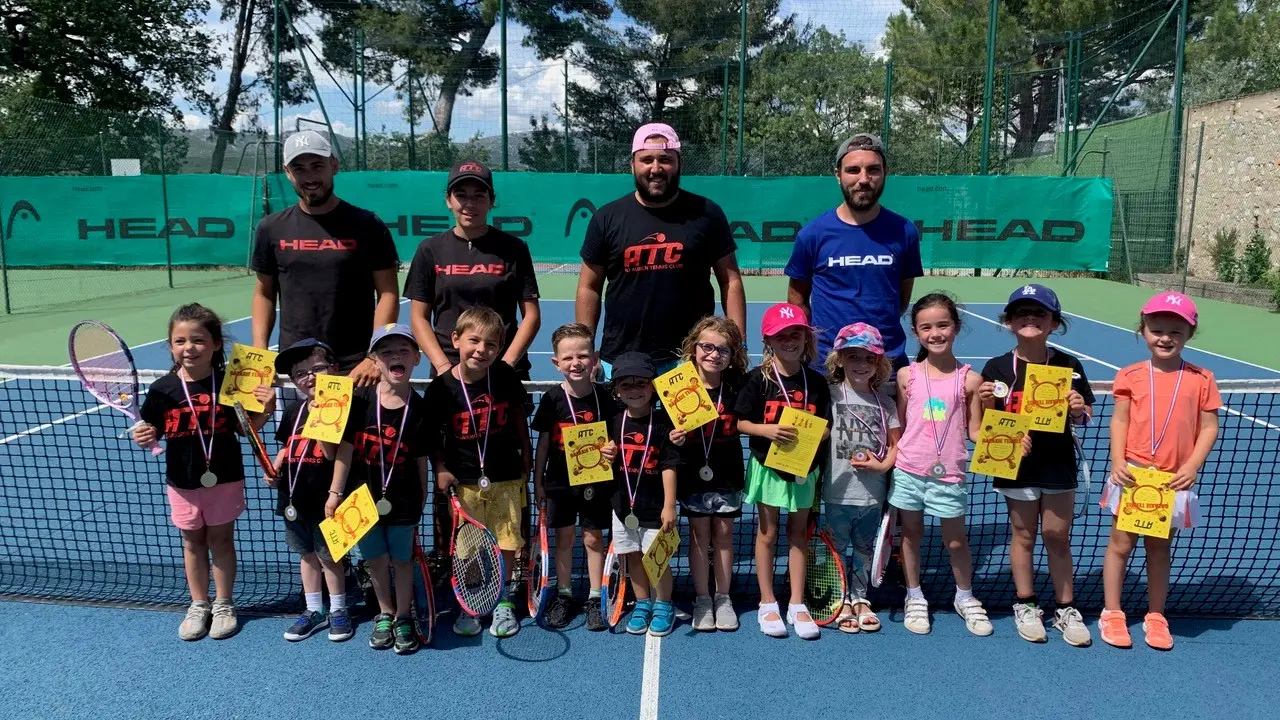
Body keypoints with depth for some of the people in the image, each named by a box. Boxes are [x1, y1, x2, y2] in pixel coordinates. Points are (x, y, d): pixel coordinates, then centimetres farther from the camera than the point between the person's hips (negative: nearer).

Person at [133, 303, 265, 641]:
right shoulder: (162, 389, -8)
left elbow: (244, 427, -3)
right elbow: (152, 432, 0)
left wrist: (265, 411, -20)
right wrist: (145, 437, -22)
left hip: (224, 478, -1)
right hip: (183, 482, 1)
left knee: (221, 539, 11)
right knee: (193, 542, 15)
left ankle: (224, 604, 28)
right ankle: (199, 605, 32)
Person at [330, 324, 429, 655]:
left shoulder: (419, 409, -8)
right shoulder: (360, 401, -8)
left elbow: (421, 462, -1)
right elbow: (346, 448, -4)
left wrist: (421, 504, 3)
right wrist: (335, 493, -5)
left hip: (402, 501, -1)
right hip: (363, 497, 1)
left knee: (401, 560, 11)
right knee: (375, 560, 15)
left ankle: (403, 618, 29)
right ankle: (385, 614, 35)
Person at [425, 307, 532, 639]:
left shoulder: (505, 376, -7)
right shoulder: (441, 387, -11)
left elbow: (519, 419, 7)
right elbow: (432, 435, 0)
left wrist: (525, 462, 11)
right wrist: (440, 469, -11)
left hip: (506, 477, 1)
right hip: (463, 482, -1)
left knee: (506, 544, 7)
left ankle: (502, 601, 28)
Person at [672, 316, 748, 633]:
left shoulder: (736, 386, -5)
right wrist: (673, 437, -23)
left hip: (727, 473, 1)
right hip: (693, 472, -1)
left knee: (723, 532, 10)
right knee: (699, 533, 8)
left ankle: (723, 598, 24)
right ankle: (702, 599, 21)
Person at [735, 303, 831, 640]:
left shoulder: (816, 381, -1)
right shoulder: (759, 379, -9)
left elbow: (826, 426, 3)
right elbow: (741, 422, -8)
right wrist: (768, 430, -24)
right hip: (768, 465, -2)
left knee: (798, 533, 12)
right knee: (768, 534, 9)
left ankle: (797, 605, 24)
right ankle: (767, 604, 22)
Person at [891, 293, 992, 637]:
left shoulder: (969, 379, -4)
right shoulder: (907, 376, -1)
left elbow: (976, 432, 0)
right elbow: (898, 427, 5)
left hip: (948, 475, -1)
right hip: (908, 472, 1)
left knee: (956, 541, 11)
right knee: (911, 536, 13)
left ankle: (966, 598, 35)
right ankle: (915, 598, 31)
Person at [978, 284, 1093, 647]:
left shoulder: (1069, 366, -3)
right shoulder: (997, 368, -6)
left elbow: (1082, 418, 4)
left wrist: (1079, 410, -18)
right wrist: (986, 402, -21)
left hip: (1059, 465, 1)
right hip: (1016, 466, -1)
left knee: (1058, 536, 10)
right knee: (1023, 535, 11)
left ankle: (1066, 608, 25)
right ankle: (1026, 605, 26)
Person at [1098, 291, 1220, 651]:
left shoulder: (1201, 379, -1)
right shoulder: (1131, 375, -2)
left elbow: (1209, 427, 0)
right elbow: (1119, 420, -1)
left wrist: (1192, 467, -12)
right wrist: (1117, 461, -13)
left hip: (1173, 481, 1)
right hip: (1133, 475, 0)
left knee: (1159, 548, 14)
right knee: (1121, 544, 7)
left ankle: (1156, 616, 27)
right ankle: (1112, 614, 19)